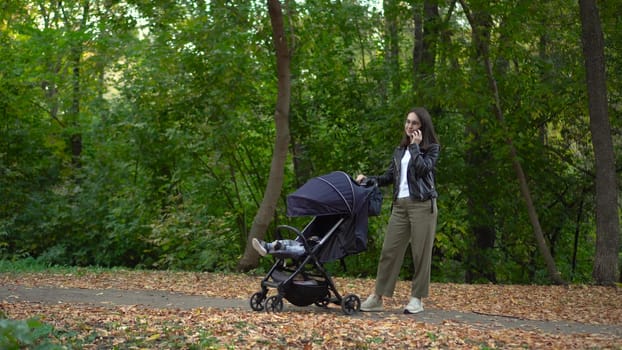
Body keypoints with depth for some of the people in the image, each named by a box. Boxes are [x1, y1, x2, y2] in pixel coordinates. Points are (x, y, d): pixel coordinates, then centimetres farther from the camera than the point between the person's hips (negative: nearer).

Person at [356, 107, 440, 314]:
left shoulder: (432, 148, 4)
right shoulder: (400, 150, 19)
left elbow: (423, 169, -14)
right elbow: (390, 176, 18)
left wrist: (415, 146, -7)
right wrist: (368, 179, 5)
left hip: (422, 204, -5)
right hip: (400, 205, 5)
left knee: (421, 252, -3)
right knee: (389, 249, -1)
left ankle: (417, 298, 3)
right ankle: (377, 297, 0)